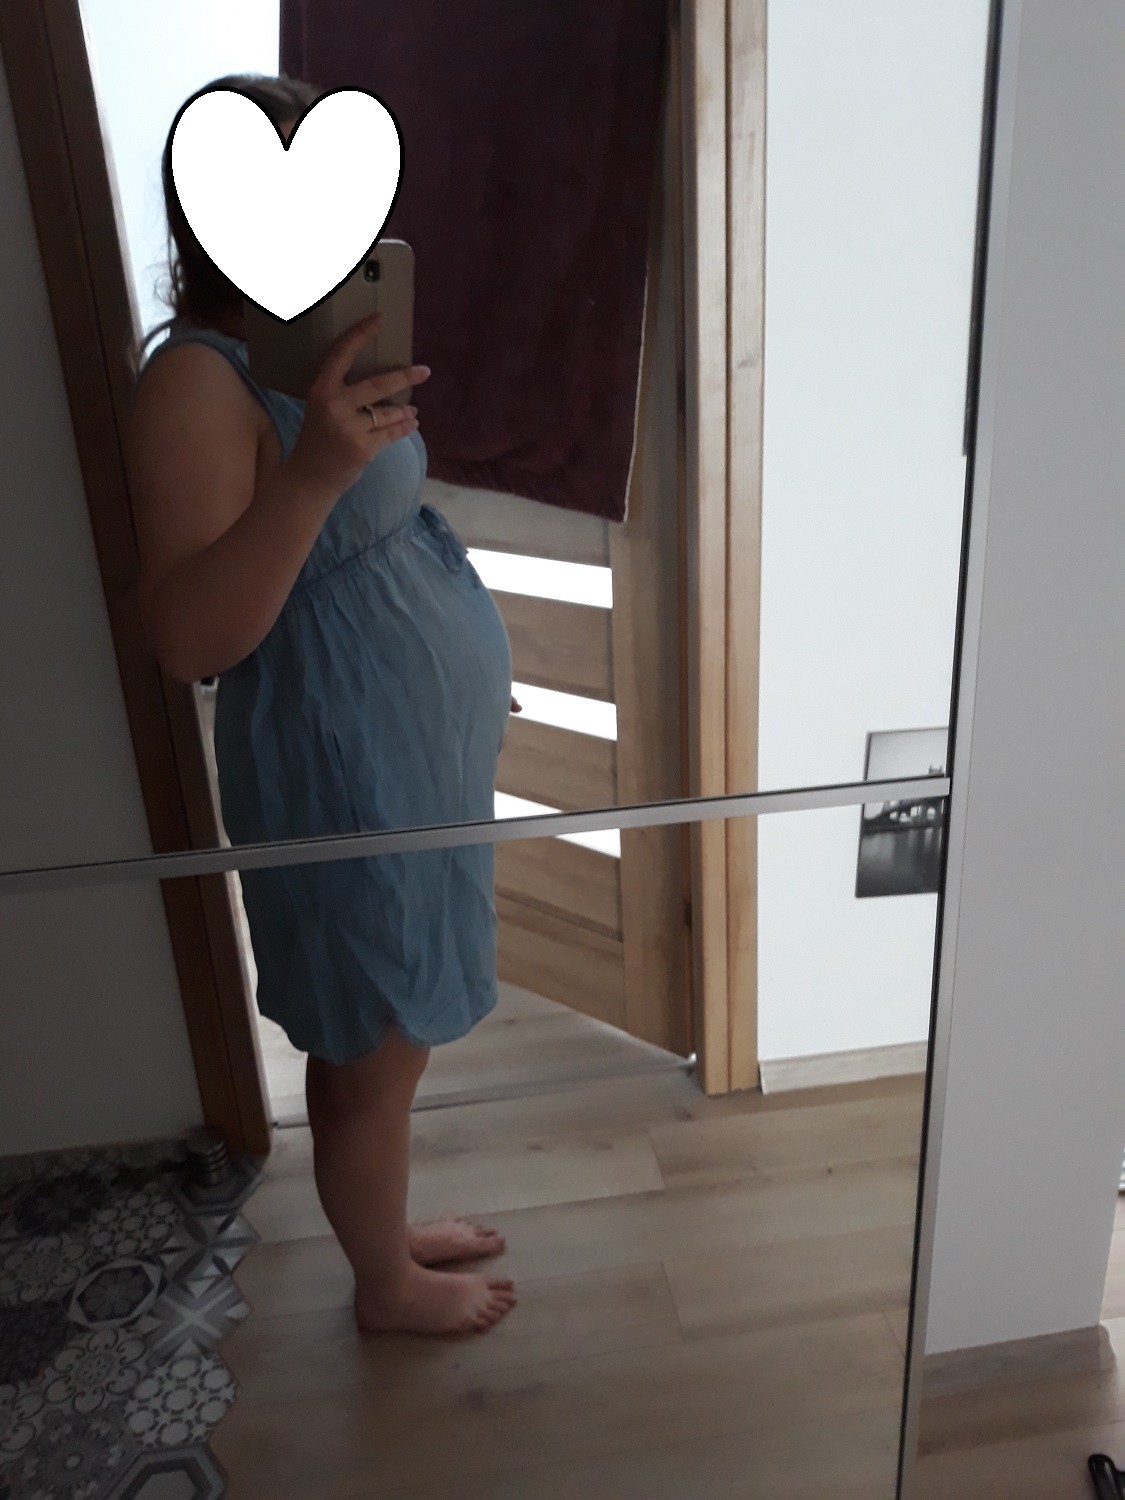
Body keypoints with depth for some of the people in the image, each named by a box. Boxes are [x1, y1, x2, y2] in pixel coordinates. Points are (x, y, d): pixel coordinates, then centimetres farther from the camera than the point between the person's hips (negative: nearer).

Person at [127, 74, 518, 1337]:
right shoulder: (198, 380, -21)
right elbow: (188, 639, -29)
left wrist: (469, 667, 23)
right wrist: (313, 472, -40)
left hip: (415, 745, 9)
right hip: (341, 770, -9)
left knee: (395, 1034, 24)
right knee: (373, 1053, 11)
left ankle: (387, 1226, 47)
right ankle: (386, 1284, 37)